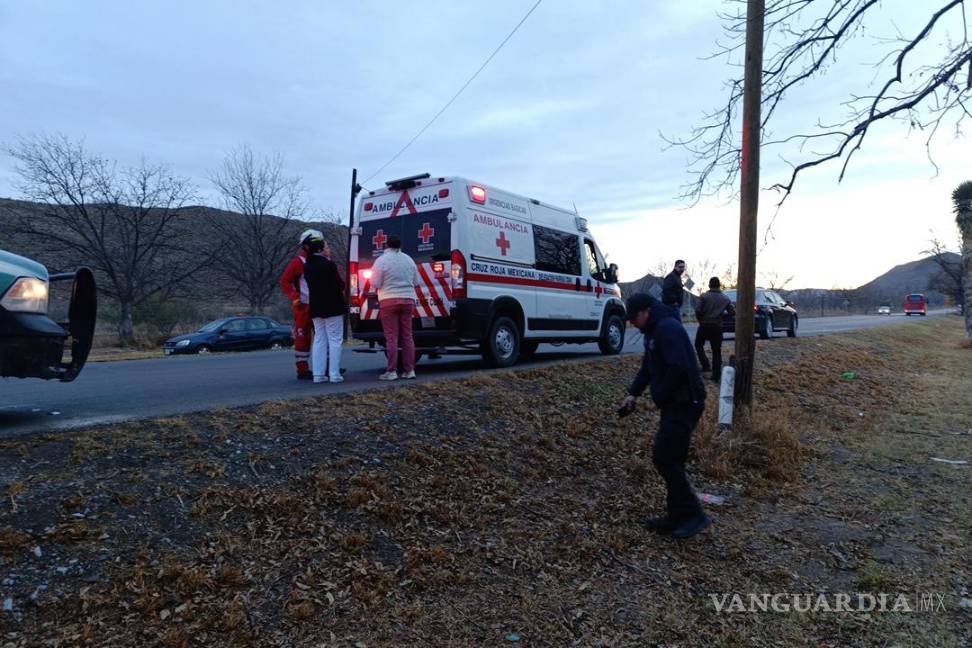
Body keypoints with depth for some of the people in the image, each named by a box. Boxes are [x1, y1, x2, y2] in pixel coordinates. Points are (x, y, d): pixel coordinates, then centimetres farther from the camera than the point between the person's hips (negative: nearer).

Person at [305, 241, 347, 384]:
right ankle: (334, 374, -4)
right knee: (334, 340, -2)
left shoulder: (307, 265, 8)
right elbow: (339, 285, -14)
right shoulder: (328, 264, -15)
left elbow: (311, 284, 14)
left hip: (316, 308, 7)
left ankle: (318, 374, 9)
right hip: (332, 307, -7)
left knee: (319, 340, 11)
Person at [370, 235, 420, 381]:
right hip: (408, 300, 4)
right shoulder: (408, 259, 8)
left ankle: (392, 371, -3)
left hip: (389, 301, -4)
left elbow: (375, 284, -6)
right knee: (407, 336, 9)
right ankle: (409, 370, 10)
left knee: (391, 337, -2)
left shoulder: (381, 260, -7)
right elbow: (416, 282, 12)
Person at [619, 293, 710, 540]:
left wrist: (660, 397, -14)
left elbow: (678, 368, -26)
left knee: (664, 458, -10)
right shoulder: (654, 330, 17)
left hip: (684, 403, -11)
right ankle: (678, 517, 21)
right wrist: (633, 393, 8)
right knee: (671, 460, 13)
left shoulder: (668, 328, -17)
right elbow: (647, 367, 20)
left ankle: (692, 514, -1)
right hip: (676, 402, 11)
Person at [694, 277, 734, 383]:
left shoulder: (704, 296, -6)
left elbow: (698, 311, -12)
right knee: (716, 351, 6)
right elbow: (733, 312, 1)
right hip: (718, 327, 2)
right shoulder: (725, 299, 3)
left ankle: (705, 365, 5)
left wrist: (701, 320, 4)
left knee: (698, 345, 19)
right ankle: (716, 375, 7)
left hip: (704, 325, -2)